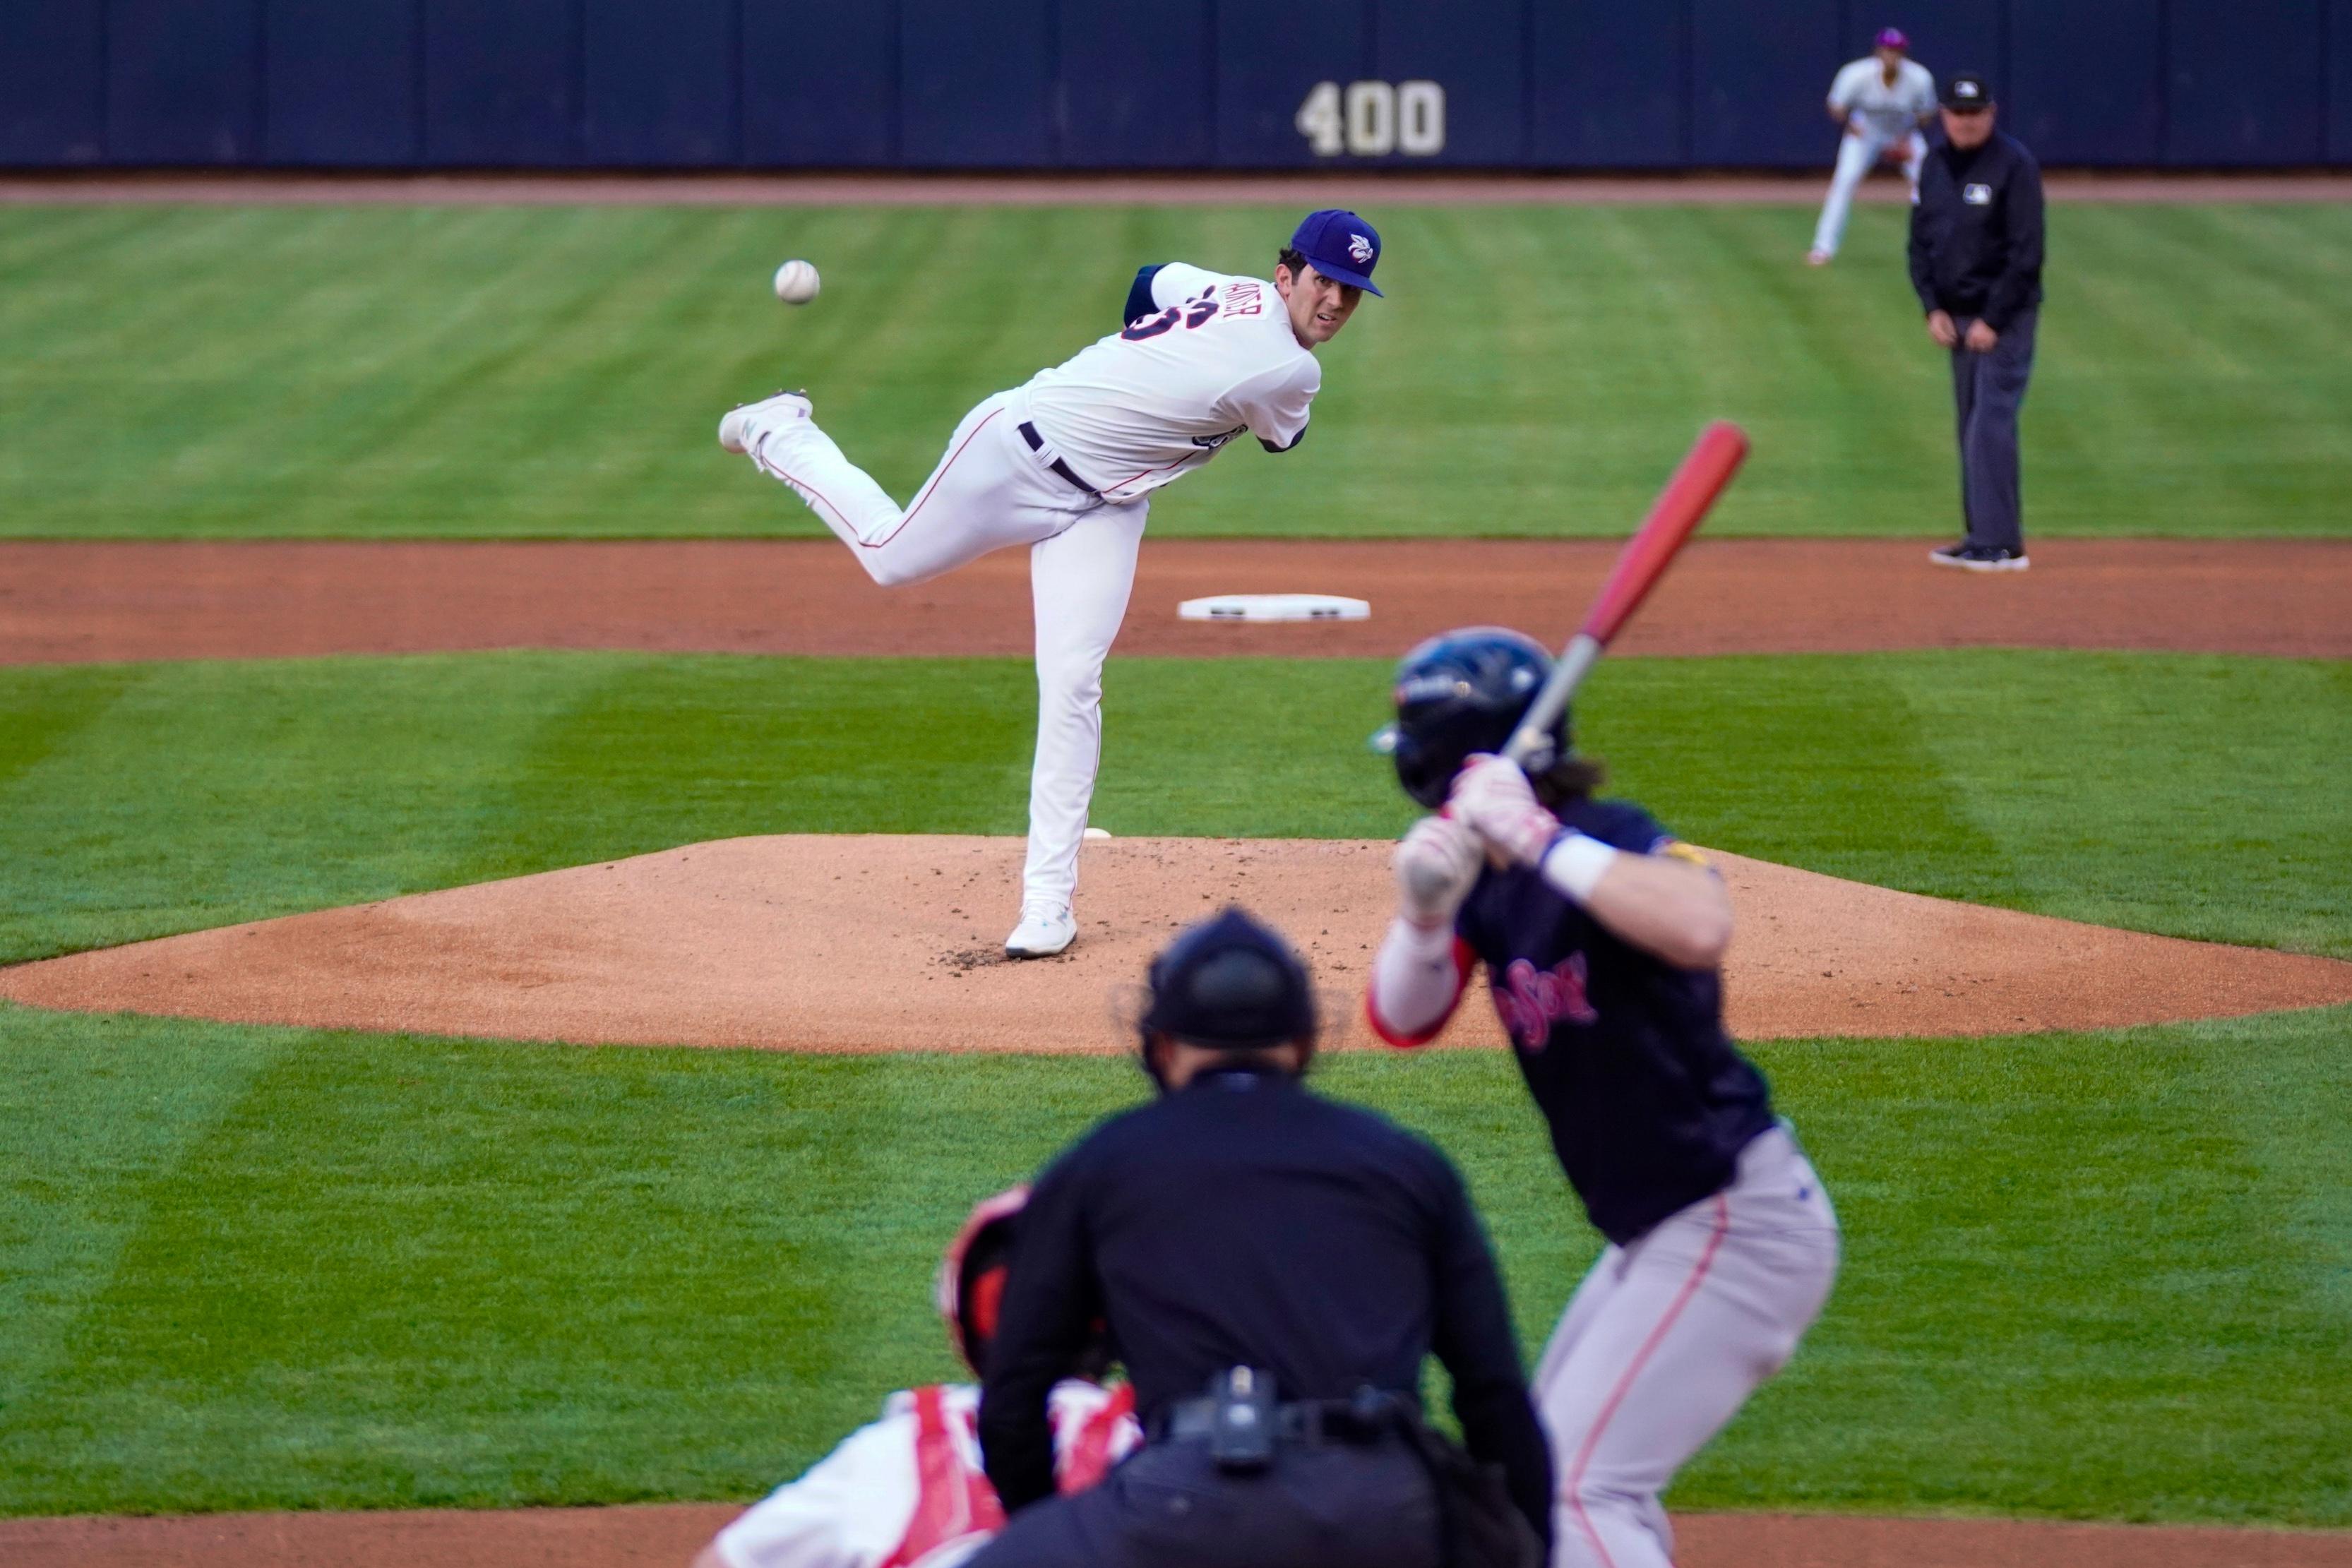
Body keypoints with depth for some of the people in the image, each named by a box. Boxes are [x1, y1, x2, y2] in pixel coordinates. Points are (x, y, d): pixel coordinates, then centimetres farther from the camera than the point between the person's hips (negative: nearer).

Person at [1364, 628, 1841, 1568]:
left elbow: (1700, 927, -40)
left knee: (1577, 1489, -15)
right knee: (1551, 1465, 23)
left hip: (1738, 1230, -10)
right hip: (1656, 1235, 10)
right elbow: (1402, 1020, -5)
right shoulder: (1485, 880, 5)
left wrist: (1538, 840, -38)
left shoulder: (1610, 840, -19)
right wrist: (1423, 915, -24)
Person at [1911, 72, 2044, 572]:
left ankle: (2001, 543, -13)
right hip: (1957, 318, 7)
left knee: (1991, 423, -13)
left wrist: (1993, 320, -16)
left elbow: (2026, 253, -14)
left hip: (2005, 318, -7)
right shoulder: (1935, 166, 10)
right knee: (1971, 427, 8)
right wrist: (1933, 308, 2)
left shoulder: (2014, 165, -10)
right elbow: (1920, 244, 14)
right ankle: (1982, 537, 13)